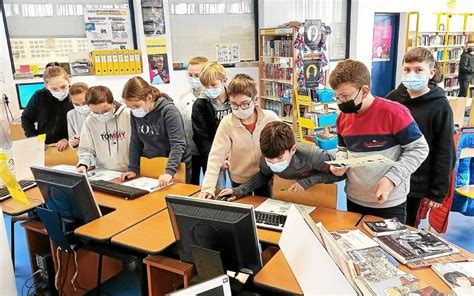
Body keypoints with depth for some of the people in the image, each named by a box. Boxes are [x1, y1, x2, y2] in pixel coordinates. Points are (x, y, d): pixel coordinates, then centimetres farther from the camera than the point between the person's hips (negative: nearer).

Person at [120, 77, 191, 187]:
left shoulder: (169, 111, -21)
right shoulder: (135, 114, -2)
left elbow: (178, 145, -27)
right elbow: (135, 143, 6)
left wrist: (169, 171, -38)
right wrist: (133, 168, -3)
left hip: (177, 167, -5)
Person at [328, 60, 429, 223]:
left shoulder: (394, 112, -18)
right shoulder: (343, 117, 1)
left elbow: (419, 149, -12)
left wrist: (391, 179, -21)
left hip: (390, 203, -5)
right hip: (354, 200, 5)